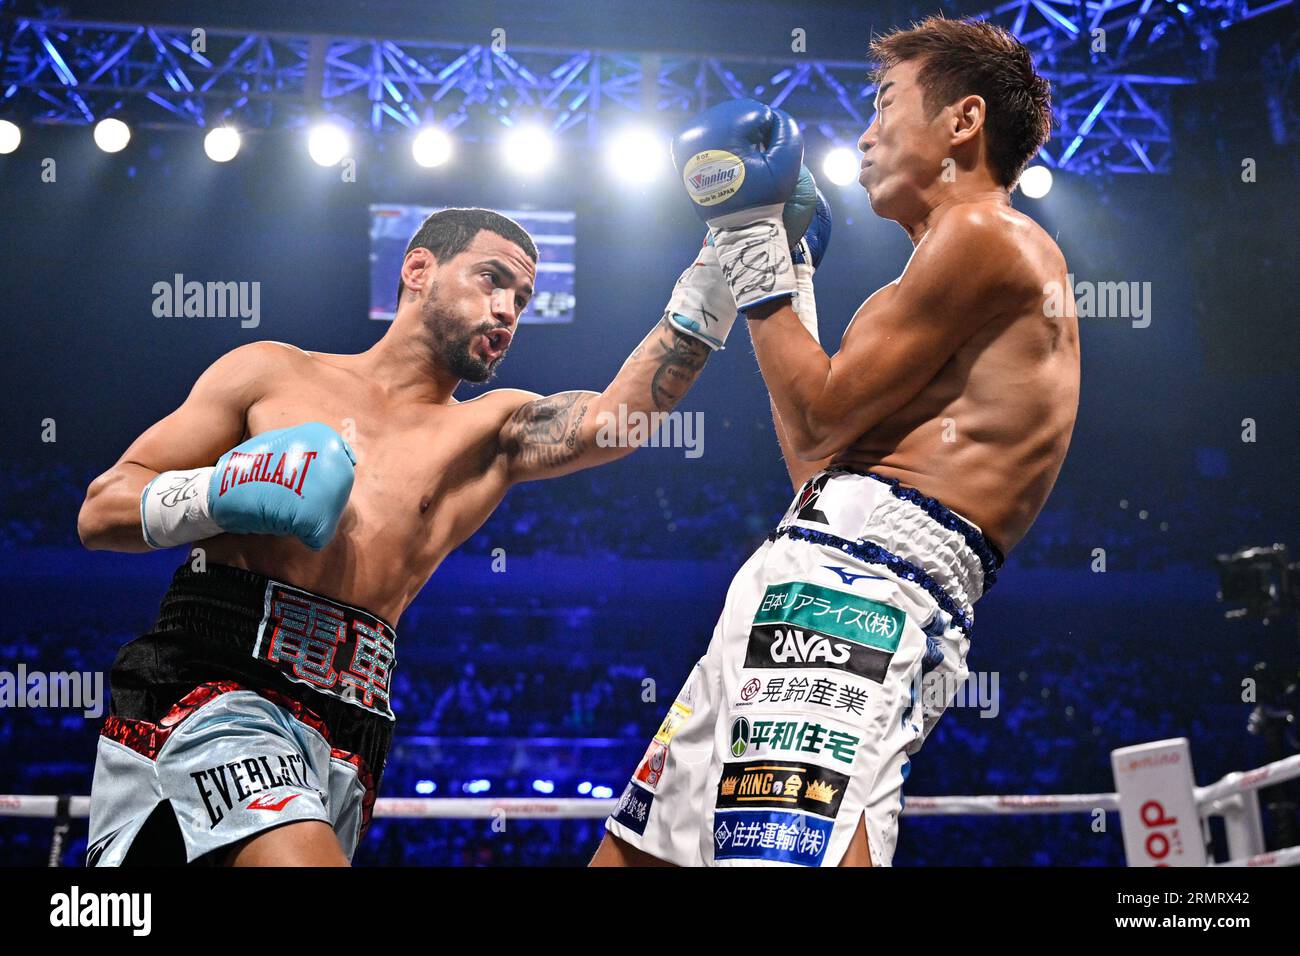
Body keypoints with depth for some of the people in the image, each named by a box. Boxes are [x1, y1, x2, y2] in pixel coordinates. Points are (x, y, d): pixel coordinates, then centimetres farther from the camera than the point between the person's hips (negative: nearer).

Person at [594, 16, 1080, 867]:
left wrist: (753, 248, 7)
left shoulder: (984, 232, -1)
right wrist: (791, 268, 37)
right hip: (809, 578, 11)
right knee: (633, 851, 12)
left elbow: (824, 419, -5)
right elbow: (817, 464, 30)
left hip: (863, 588, -11)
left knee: (796, 854, -33)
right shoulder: (967, 271, 30)